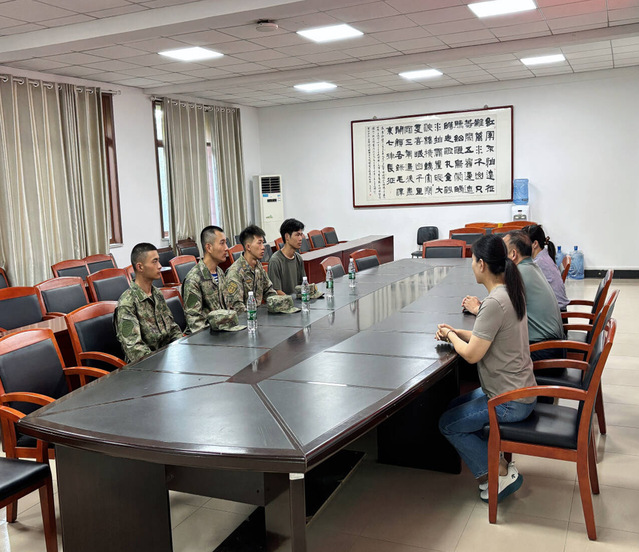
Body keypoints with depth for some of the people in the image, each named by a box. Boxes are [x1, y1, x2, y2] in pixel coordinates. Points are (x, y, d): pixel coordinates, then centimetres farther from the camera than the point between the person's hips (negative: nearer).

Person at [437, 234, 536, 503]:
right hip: (520, 390, 10)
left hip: (510, 402, -10)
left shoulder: (494, 304, -27)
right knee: (453, 407, 20)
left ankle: (499, 473, 8)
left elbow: (472, 354, -23)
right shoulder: (510, 292, 4)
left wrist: (451, 336, -4)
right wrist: (457, 332, 4)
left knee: (448, 424, 4)